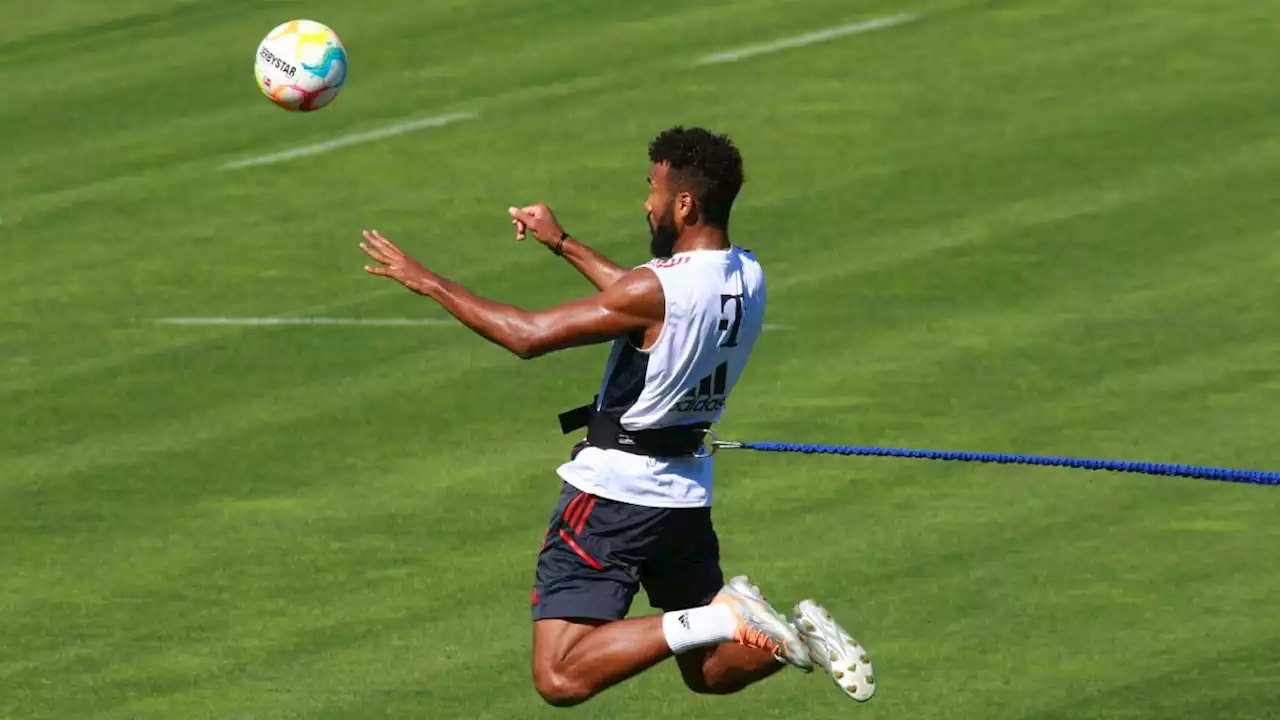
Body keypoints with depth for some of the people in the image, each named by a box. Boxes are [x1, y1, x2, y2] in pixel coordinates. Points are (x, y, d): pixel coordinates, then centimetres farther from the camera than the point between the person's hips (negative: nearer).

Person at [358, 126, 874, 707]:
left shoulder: (657, 289, -23)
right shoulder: (746, 277, 1)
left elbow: (528, 336, -20)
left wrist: (425, 281, -12)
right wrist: (561, 242, 26)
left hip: (614, 491, -8)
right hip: (689, 494, 8)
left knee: (560, 678, -12)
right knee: (709, 673, 21)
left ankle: (718, 620, -22)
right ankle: (797, 634, -7)